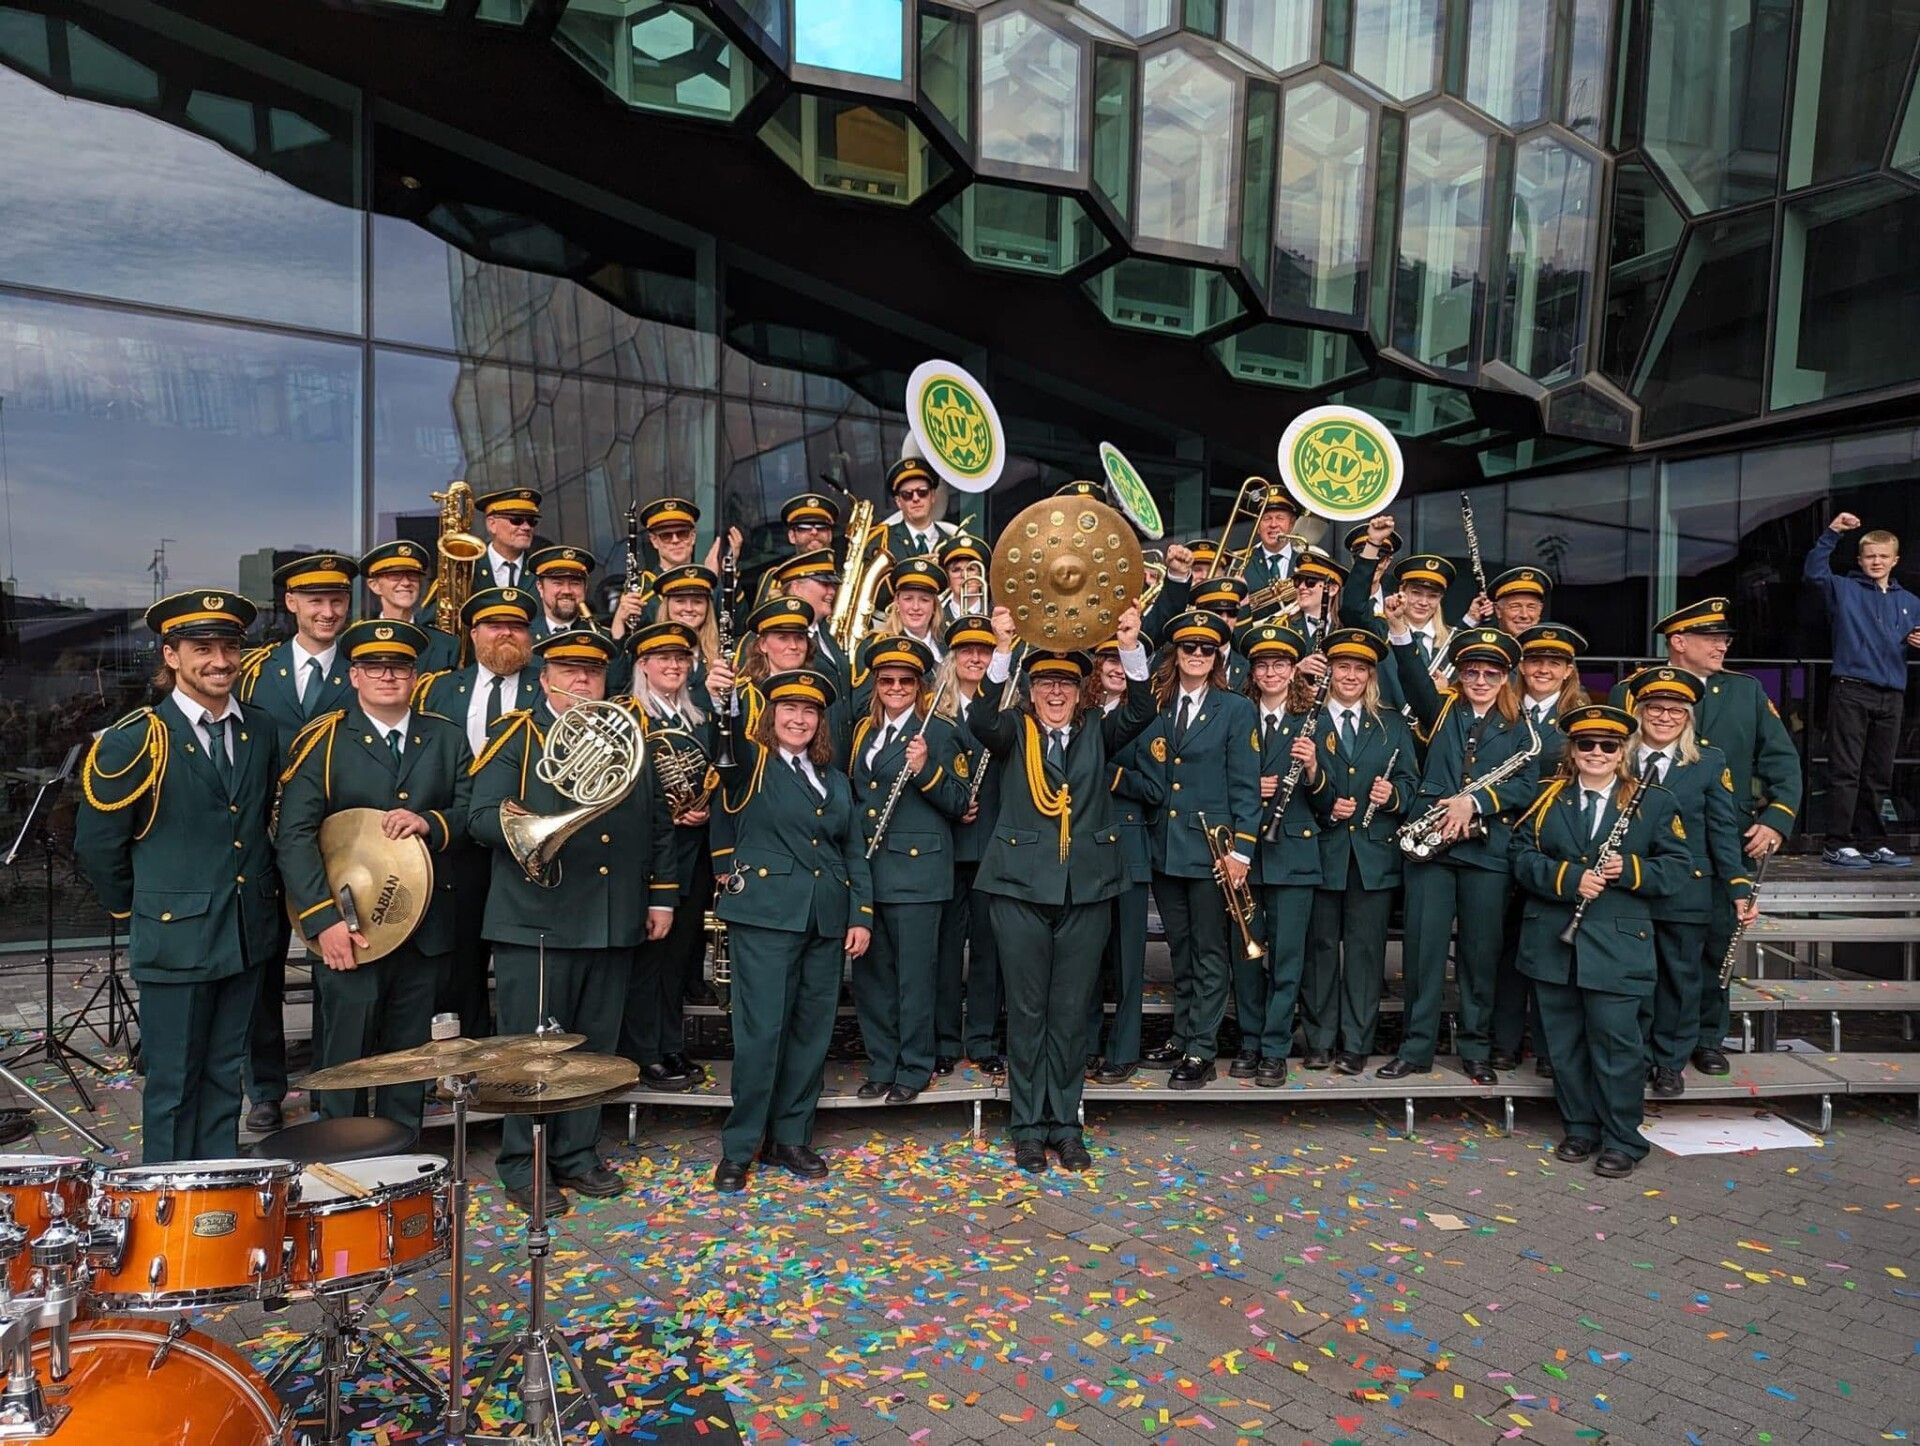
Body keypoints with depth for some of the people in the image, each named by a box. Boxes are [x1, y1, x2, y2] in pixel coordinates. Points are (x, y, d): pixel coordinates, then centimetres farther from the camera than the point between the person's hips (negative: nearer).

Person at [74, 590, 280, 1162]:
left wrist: (264, 897, 12)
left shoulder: (260, 731, 5)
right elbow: (96, 847, -3)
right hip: (175, 941, -5)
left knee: (225, 1076, 16)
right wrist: (139, 914, 4)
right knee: (173, 1086, 8)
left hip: (248, 936, 5)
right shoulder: (134, 741, -11)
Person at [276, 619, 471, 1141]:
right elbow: (295, 836, -10)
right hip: (348, 927, -3)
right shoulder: (322, 741, -3)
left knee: (409, 1054, 13)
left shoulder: (447, 739, 9)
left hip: (425, 925, 3)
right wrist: (324, 918, -18)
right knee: (345, 1058, 2)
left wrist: (430, 822, -18)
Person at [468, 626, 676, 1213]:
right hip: (536, 919, -4)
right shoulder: (516, 735, 0)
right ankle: (522, 1166, 17)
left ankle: (577, 1154, 27)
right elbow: (481, 817, -9)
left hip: (614, 922, 4)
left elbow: (659, 820, 16)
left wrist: (662, 895, 11)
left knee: (595, 1046, 13)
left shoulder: (630, 733, 12)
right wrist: (534, 828, -28)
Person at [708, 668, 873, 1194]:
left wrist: (861, 916, 8)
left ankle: (791, 1138, 22)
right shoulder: (749, 765, 4)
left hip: (827, 918, 5)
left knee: (813, 1028, 9)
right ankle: (739, 1147, 7)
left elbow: (855, 852, 15)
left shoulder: (836, 780, 16)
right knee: (761, 1029, -6)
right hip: (766, 912, -5)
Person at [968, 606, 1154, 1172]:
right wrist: (1002, 651, -28)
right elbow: (981, 720, -17)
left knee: (1071, 1010, 9)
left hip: (1086, 887, 1)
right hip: (1021, 885, -1)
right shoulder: (1014, 730, 4)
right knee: (1026, 1009, 6)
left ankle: (1066, 1124, 21)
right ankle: (1028, 1125, 18)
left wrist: (1130, 646, -23)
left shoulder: (1097, 731, 8)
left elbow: (1140, 713, -9)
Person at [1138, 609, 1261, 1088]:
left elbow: (1245, 786, -6)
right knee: (1180, 951, 14)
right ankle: (1181, 1039, 24)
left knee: (1210, 953, 2)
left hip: (1210, 846, -4)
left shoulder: (1235, 709, -2)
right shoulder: (1158, 708, 10)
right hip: (1165, 846, 4)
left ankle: (1200, 1052, 9)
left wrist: (1241, 849, -11)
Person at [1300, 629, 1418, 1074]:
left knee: (1365, 948, 3)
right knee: (1320, 946, 5)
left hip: (1375, 853, 1)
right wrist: (1325, 807, -14)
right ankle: (1320, 1041, 15)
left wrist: (1393, 795, -13)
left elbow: (1410, 781, 7)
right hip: (1322, 850, -1)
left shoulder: (1392, 724, 12)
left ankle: (1356, 1045, 12)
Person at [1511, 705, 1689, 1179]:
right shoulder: (1547, 798, 7)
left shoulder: (1652, 801, 4)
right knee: (1565, 1042, 10)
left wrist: (1630, 869, -15)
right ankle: (1579, 1129, 24)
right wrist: (1568, 878, -14)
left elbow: (1676, 865, 2)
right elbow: (1523, 855, 1)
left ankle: (1623, 1140, 11)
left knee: (1616, 1041, -3)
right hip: (1553, 942, 3)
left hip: (1616, 944, -2)